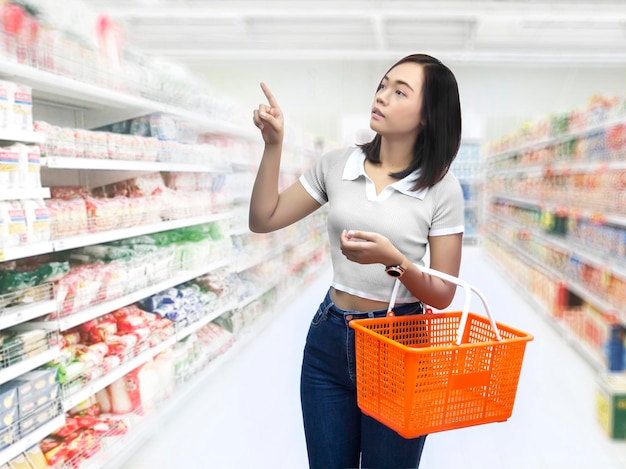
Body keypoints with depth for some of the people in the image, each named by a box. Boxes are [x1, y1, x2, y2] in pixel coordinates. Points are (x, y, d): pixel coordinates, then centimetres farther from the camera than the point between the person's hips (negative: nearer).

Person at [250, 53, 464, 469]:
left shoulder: (442, 188, -9)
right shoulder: (336, 165, -1)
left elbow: (442, 296, -9)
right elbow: (263, 220, 2)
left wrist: (393, 259, -28)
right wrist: (274, 145, -8)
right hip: (330, 338, 3)